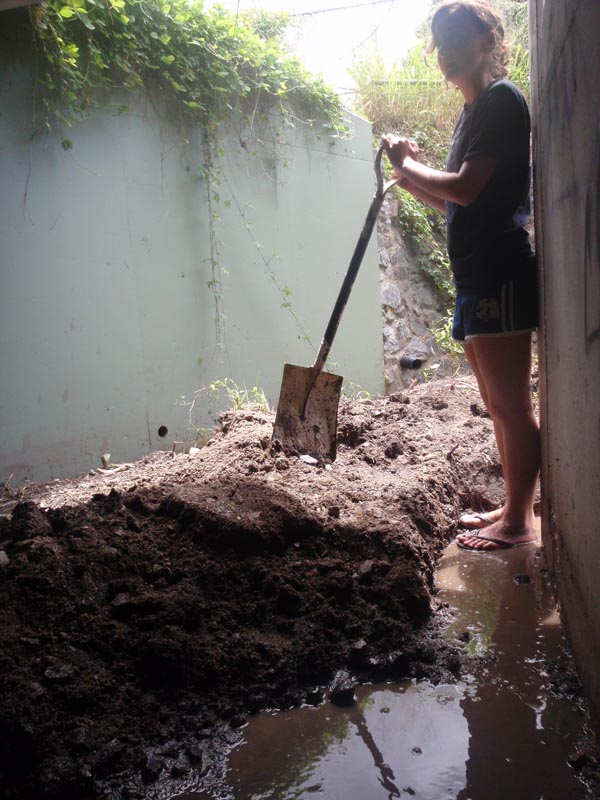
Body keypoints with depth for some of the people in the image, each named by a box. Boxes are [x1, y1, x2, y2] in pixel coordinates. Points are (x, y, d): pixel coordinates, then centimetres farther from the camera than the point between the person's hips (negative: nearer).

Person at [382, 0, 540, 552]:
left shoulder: (502, 99, -7)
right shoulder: (474, 110, 22)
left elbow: (467, 188, -18)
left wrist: (409, 164, -4)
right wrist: (412, 179, 11)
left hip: (501, 275, -10)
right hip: (478, 278, 10)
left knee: (511, 404, -5)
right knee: (498, 404, 14)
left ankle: (517, 524, 4)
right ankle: (515, 508, 24)